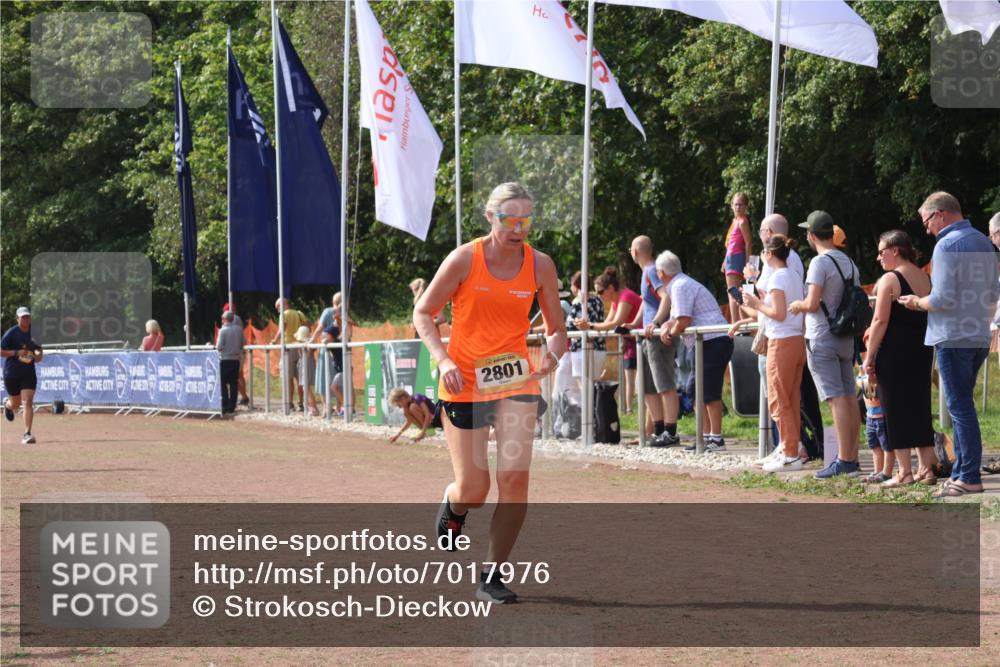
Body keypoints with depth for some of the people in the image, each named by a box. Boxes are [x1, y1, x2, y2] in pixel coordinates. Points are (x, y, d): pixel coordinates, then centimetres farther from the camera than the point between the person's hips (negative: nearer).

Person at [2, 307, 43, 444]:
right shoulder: (11, 333, -8)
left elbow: (38, 350, 16)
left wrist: (38, 355, -7)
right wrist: (17, 353, -20)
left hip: (29, 373, 2)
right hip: (11, 373, -2)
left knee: (27, 402, -12)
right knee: (16, 404, 11)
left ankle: (27, 433, -14)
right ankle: (7, 404, 50)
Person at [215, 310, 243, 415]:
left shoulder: (223, 330, -12)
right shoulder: (239, 330, 1)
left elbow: (219, 347, -14)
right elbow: (242, 344, 6)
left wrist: (216, 345, 7)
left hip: (225, 360, -4)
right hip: (236, 359, 4)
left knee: (223, 384, 2)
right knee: (234, 384, 8)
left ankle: (225, 406, -2)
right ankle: (232, 407, 7)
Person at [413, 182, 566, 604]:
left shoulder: (540, 265, -1)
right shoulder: (465, 259, -9)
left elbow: (556, 328, 8)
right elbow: (423, 313, -1)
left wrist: (552, 354, -14)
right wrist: (443, 359, -16)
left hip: (516, 380, 2)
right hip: (465, 383, -2)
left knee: (515, 476, -14)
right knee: (473, 491, 0)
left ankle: (492, 577, 1)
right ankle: (452, 506, 40)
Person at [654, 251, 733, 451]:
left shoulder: (680, 287, -11)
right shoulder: (683, 283, 22)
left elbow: (683, 322, -18)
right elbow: (678, 319, 27)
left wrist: (669, 332, -1)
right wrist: (662, 326, 11)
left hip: (712, 342, -11)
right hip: (712, 342, 11)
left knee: (709, 392, -9)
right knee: (695, 389, 14)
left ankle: (716, 439, -8)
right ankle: (708, 435, 15)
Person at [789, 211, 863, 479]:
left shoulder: (820, 263, -13)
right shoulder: (850, 263, 11)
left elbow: (812, 304, -19)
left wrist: (797, 306, 1)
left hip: (822, 339, -8)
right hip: (846, 339, 8)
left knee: (837, 399, -11)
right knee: (850, 398, 8)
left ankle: (843, 461, -13)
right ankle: (853, 459, 11)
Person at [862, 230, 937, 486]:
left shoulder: (889, 280, -11)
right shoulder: (926, 278, 10)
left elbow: (880, 321, -15)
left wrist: (869, 357, -10)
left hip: (895, 351, -7)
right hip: (922, 350, 7)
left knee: (896, 411, -1)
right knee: (920, 408, 12)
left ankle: (905, 472, -1)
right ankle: (927, 468, 10)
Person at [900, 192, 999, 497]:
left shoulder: (946, 246, -14)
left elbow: (942, 299, -19)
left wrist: (917, 303, -1)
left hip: (952, 337, -9)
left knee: (960, 406, -6)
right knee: (962, 406, 15)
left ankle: (969, 478, -6)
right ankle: (961, 471, 17)